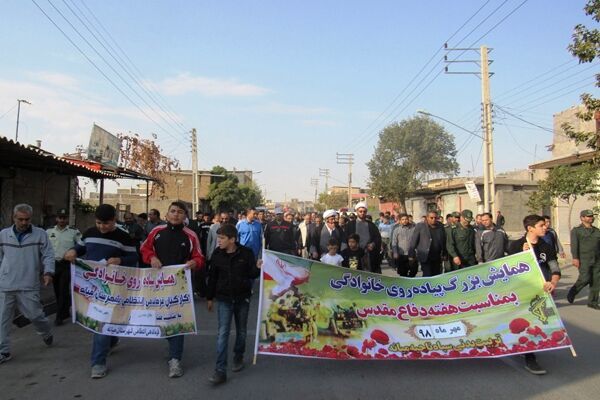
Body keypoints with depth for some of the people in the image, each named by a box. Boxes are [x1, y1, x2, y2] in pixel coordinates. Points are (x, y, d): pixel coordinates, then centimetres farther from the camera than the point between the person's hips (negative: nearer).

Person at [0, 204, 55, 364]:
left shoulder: (40, 234, -3)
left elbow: (48, 255, -2)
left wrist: (48, 272, -16)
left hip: (29, 286, -3)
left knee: (35, 314, 4)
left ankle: (47, 334, 33)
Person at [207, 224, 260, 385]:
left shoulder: (246, 253, -11)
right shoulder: (217, 254, -5)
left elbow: (252, 274, -6)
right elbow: (212, 277, 4)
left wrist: (258, 268, -29)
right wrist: (210, 297, 9)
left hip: (242, 298, 0)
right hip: (223, 299, 1)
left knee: (241, 331, 15)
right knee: (222, 333, -5)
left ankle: (238, 358, 37)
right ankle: (220, 371, -4)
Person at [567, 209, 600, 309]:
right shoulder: (576, 230, 2)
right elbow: (574, 245, -8)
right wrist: (575, 258, -19)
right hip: (584, 260, -5)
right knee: (585, 279, -16)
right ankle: (572, 293, 7)